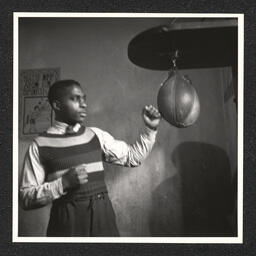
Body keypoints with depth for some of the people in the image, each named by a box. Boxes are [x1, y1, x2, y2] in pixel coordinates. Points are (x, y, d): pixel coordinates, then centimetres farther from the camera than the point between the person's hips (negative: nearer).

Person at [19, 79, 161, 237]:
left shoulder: (96, 135, 8)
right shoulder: (40, 145, -4)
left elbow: (133, 157, 15)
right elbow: (26, 198, -6)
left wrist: (150, 129, 4)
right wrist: (63, 183, -18)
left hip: (103, 216, 3)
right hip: (66, 221, -3)